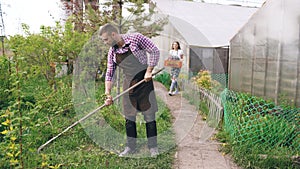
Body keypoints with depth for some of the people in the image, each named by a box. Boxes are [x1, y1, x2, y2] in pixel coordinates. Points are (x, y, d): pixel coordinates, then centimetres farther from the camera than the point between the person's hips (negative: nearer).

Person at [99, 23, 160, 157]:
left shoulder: (135, 38, -10)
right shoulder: (112, 52, 3)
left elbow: (154, 51, -9)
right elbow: (109, 73, 4)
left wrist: (149, 71, -14)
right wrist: (108, 94, -4)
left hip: (144, 81, -4)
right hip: (129, 84, 4)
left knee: (149, 115, 1)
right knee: (129, 116, 7)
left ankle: (153, 146, 16)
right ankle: (131, 147, 22)